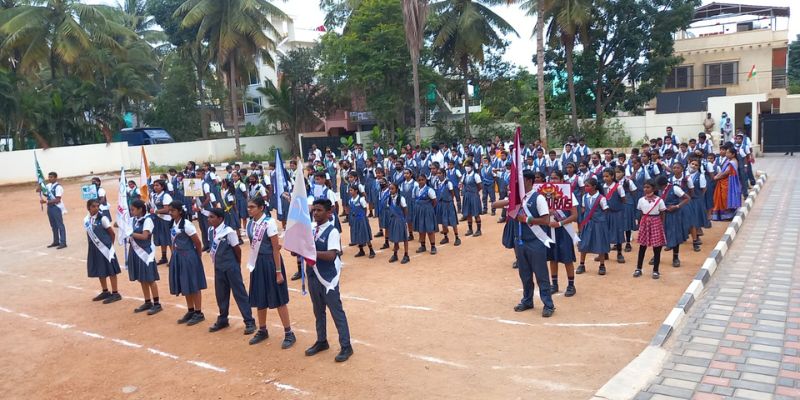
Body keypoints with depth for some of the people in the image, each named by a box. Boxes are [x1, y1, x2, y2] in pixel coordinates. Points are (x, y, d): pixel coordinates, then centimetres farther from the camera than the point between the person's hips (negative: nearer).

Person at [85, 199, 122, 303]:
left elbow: (112, 233, -8)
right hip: (94, 248, 6)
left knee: (110, 270, -1)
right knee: (99, 270, 14)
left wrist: (109, 244, 1)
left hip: (105, 247, -6)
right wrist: (92, 244, 9)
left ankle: (115, 293, 5)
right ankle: (105, 292, 28)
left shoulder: (102, 218, -13)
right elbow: (88, 234, 13)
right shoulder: (86, 220, 3)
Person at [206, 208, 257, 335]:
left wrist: (237, 264, 0)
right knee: (220, 294, 16)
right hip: (218, 267, 7)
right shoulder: (211, 231, 2)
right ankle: (222, 319, 32)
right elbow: (214, 248, 11)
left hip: (231, 267, -7)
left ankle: (249, 322, 5)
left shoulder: (228, 231, -19)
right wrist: (217, 263, 11)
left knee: (239, 293, -2)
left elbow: (237, 249, -11)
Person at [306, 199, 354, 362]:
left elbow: (331, 255, -25)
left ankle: (346, 346, 11)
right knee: (318, 311, 19)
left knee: (336, 312, 1)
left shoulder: (332, 231, -14)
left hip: (328, 278, -7)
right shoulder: (310, 228, 5)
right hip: (312, 276, 7)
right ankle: (321, 341, 35)